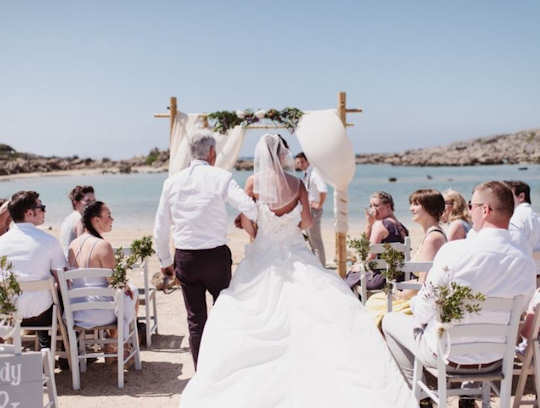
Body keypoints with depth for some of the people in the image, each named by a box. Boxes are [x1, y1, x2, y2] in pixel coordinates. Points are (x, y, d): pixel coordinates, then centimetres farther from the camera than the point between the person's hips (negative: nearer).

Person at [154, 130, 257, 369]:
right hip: (216, 256, -3)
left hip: (185, 258, 3)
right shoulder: (221, 177, -7)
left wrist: (165, 261, 17)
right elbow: (249, 208, -19)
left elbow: (160, 229, 6)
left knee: (195, 320, 12)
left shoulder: (172, 182, 3)